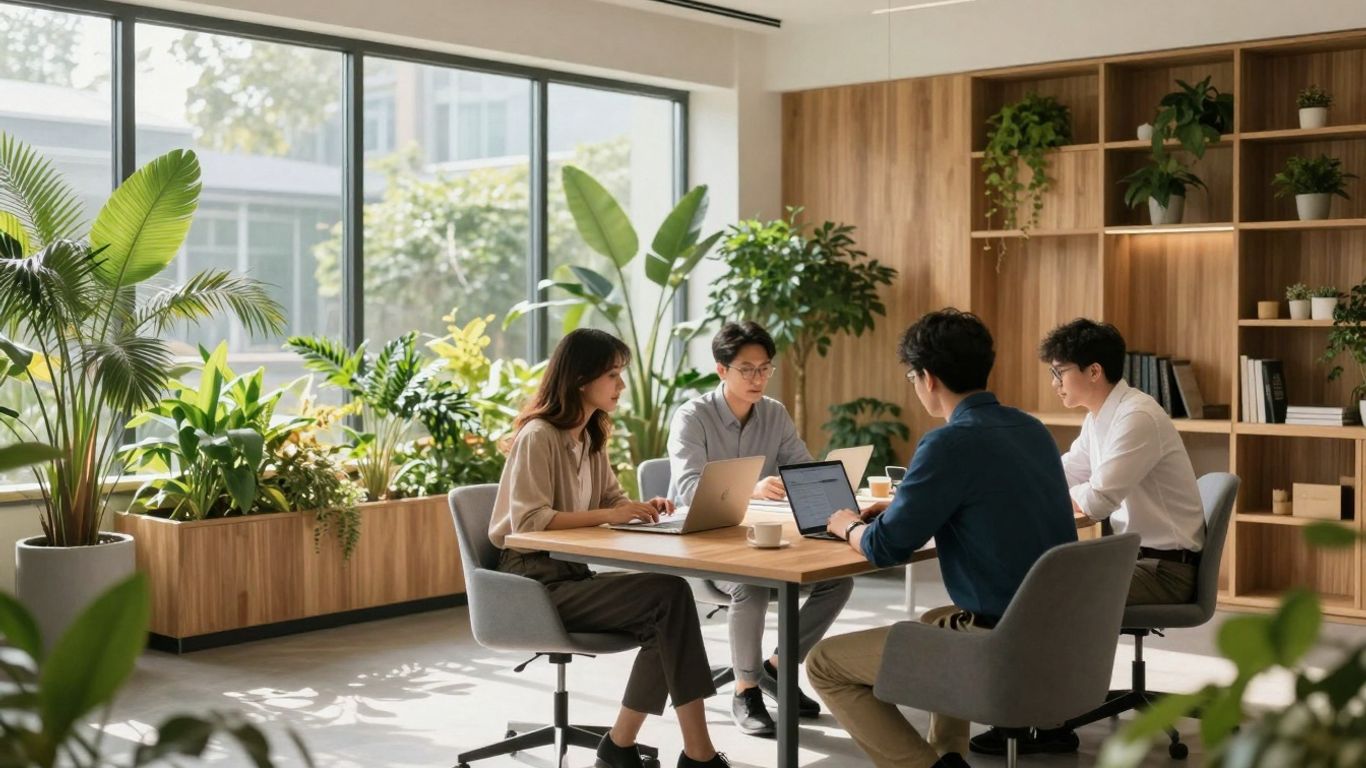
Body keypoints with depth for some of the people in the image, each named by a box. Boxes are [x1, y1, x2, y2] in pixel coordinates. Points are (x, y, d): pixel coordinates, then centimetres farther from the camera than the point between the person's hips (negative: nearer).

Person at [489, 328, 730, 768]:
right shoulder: (538, 436, -13)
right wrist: (608, 516, -25)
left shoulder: (590, 437, 14)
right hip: (536, 578, -8)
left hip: (574, 571, 8)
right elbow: (529, 521, -22)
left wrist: (640, 509, -2)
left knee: (668, 598, -21)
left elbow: (612, 500, 21)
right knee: (669, 596, -24)